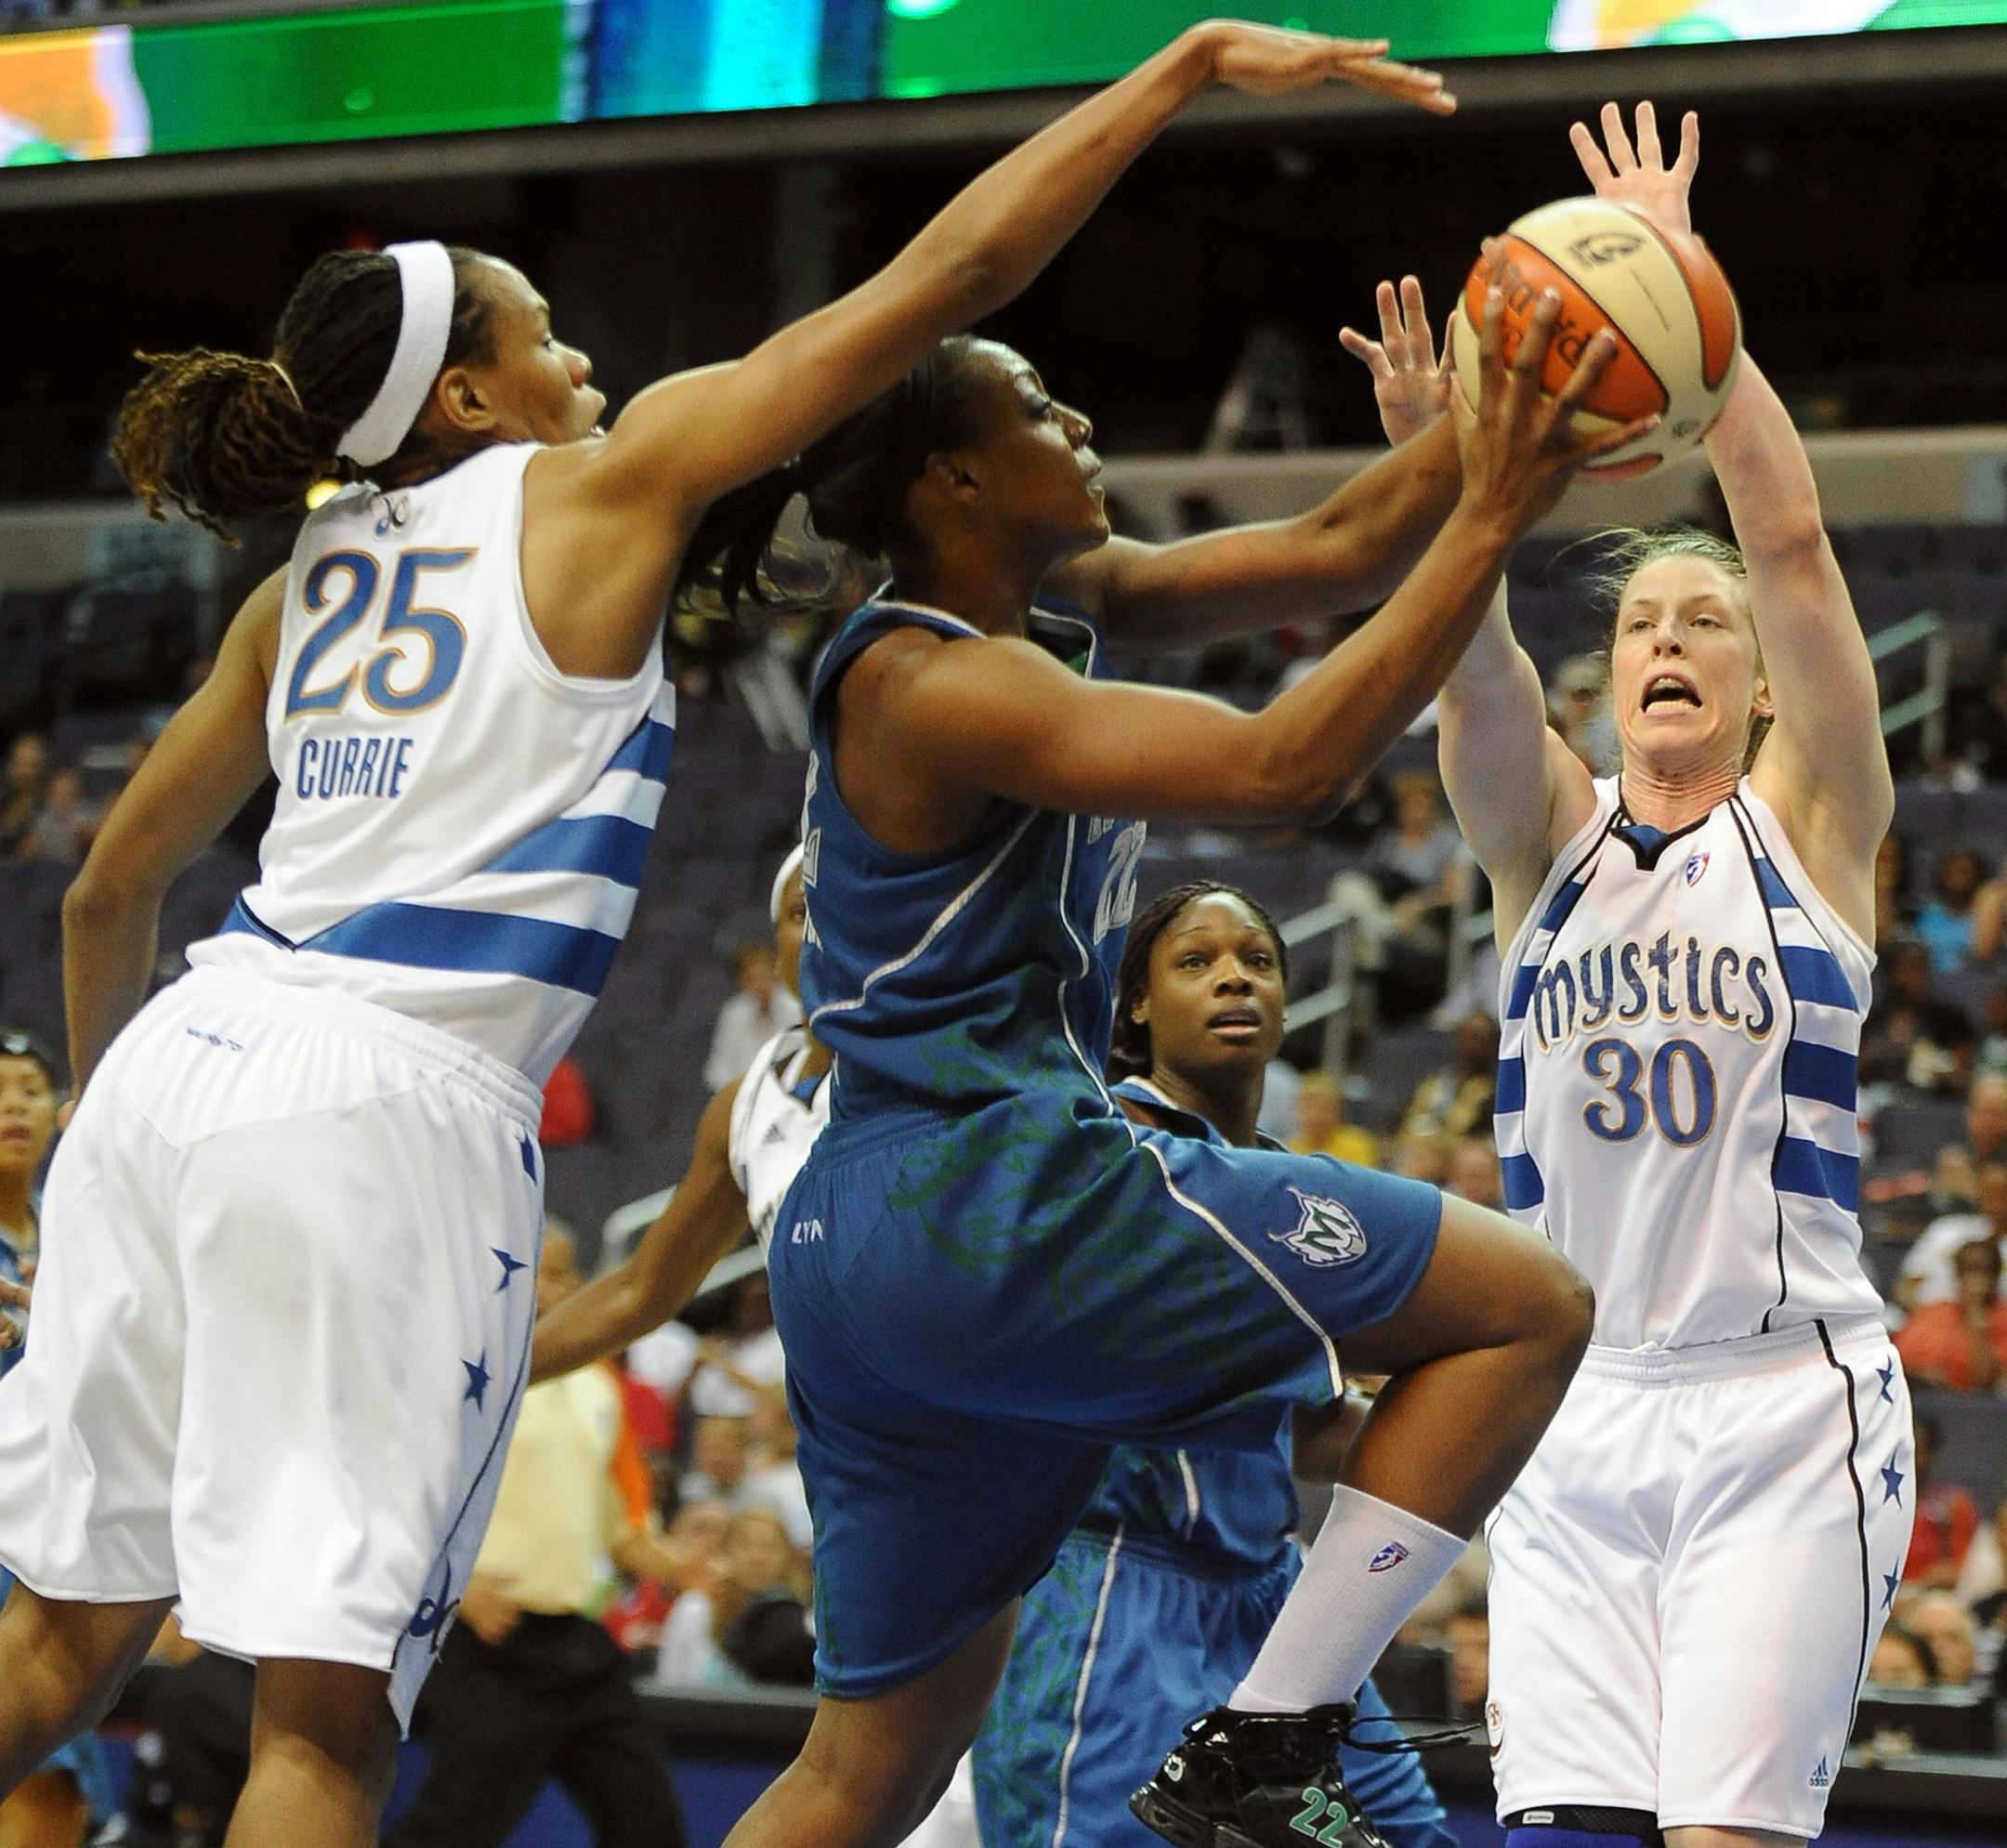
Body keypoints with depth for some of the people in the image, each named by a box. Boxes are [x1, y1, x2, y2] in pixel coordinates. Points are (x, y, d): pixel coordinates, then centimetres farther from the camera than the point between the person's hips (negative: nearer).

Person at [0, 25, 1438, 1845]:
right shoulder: (599, 486, 2)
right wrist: (1194, 63, 3)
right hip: (391, 1103, -7)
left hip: (177, 1065, 7)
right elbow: (944, 276, -1)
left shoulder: (307, 581, 19)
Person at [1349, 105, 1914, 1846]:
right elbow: (1474, 654, -9)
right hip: (1578, 1421, 3)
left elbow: (1789, 536, -8)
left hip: (1785, 1408, -3)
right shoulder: (1548, 836, 11)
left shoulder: (1809, 823, 3)